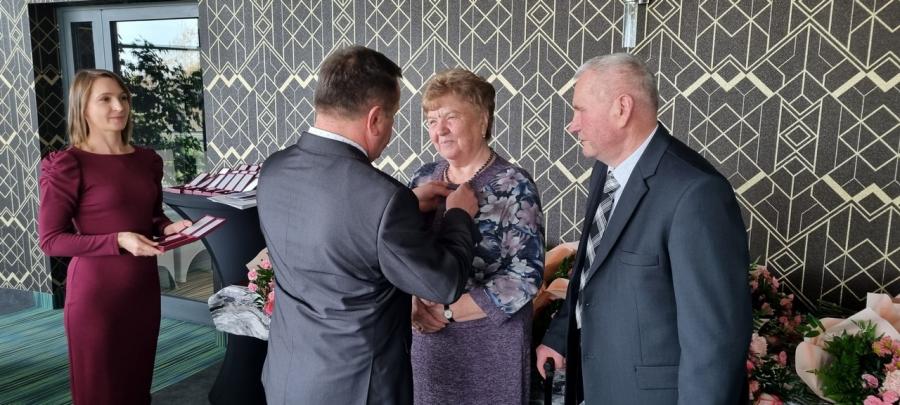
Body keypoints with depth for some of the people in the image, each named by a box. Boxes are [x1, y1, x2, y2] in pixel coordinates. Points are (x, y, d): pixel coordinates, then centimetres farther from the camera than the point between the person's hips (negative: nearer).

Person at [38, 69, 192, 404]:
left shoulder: (148, 160, 6)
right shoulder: (67, 165, -12)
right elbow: (50, 240, -13)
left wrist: (168, 227, -3)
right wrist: (118, 241, -23)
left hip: (144, 285, 6)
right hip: (96, 291, -5)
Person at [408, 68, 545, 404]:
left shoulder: (514, 186, -12)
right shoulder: (424, 179, 3)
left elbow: (526, 275, -16)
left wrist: (447, 311, -17)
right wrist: (415, 303, -10)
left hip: (490, 341, -4)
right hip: (427, 336, 5)